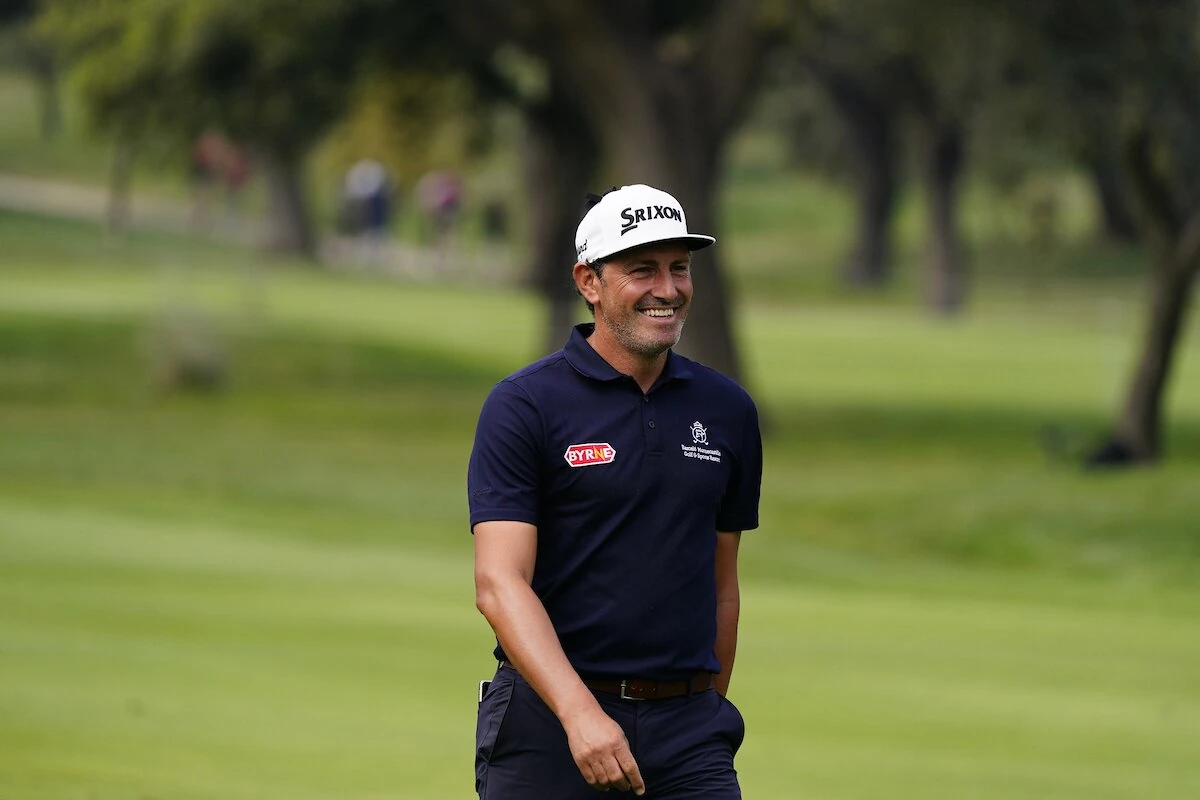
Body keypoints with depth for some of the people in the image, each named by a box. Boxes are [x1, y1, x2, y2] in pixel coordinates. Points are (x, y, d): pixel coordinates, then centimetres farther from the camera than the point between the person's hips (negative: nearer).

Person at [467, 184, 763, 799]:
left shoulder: (728, 411, 10)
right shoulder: (523, 405, -5)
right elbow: (499, 584, -14)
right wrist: (579, 712, -27)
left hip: (685, 724, 3)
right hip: (548, 716, -3)